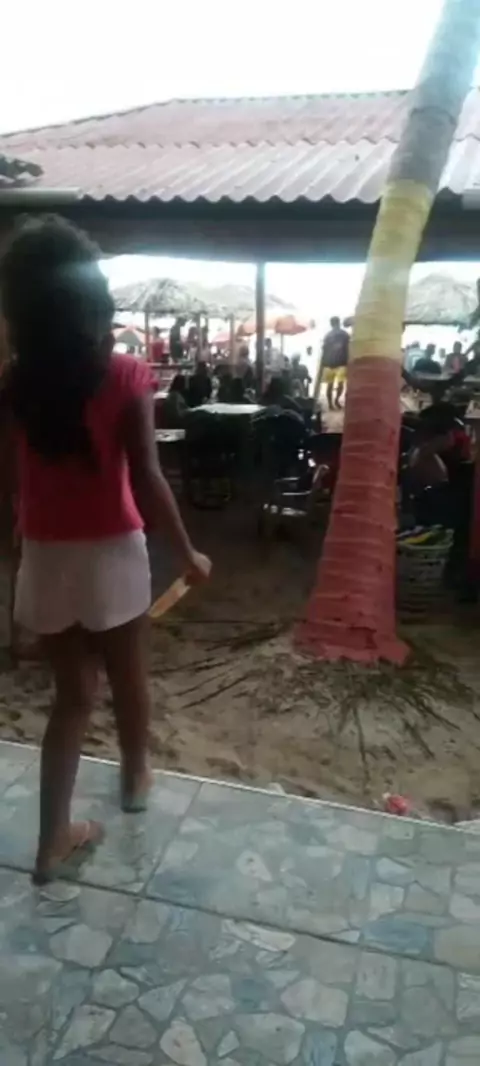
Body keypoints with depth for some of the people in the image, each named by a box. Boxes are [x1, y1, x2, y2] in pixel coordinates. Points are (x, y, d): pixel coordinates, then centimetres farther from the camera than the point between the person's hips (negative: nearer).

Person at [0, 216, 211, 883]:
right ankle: (136, 777, 47)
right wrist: (188, 554, -5)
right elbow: (147, 482, -15)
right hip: (112, 554, -2)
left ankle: (53, 838, 22)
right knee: (128, 677, 22)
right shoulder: (126, 377, -14)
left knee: (72, 692, 17)